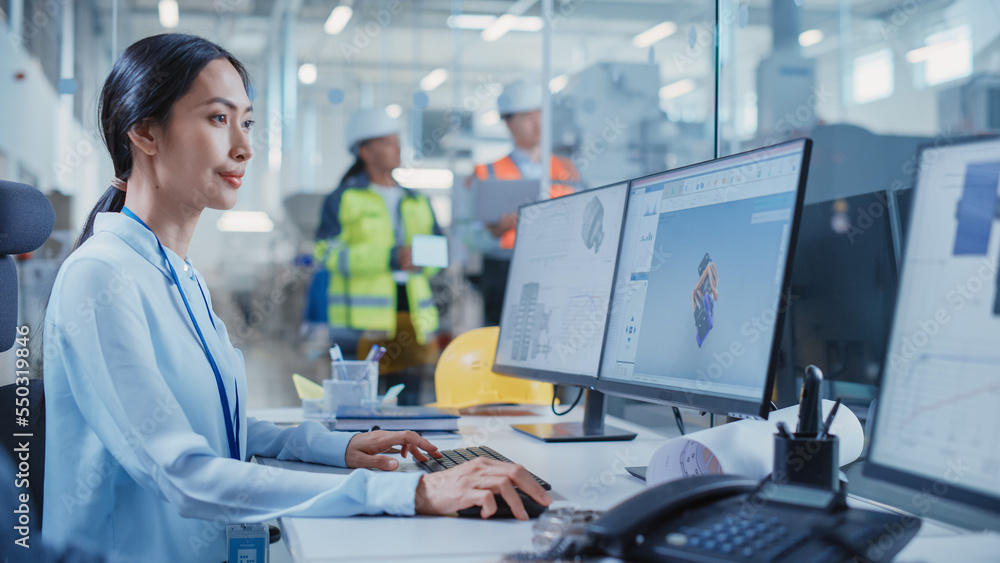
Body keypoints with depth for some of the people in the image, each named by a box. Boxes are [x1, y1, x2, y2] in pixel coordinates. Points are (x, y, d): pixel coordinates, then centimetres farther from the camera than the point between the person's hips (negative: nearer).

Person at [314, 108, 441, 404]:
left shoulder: (418, 202, 20)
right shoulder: (343, 199, 2)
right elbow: (327, 253, -10)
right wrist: (390, 258, -16)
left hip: (413, 313, 5)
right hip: (363, 318, -5)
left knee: (411, 400, 5)